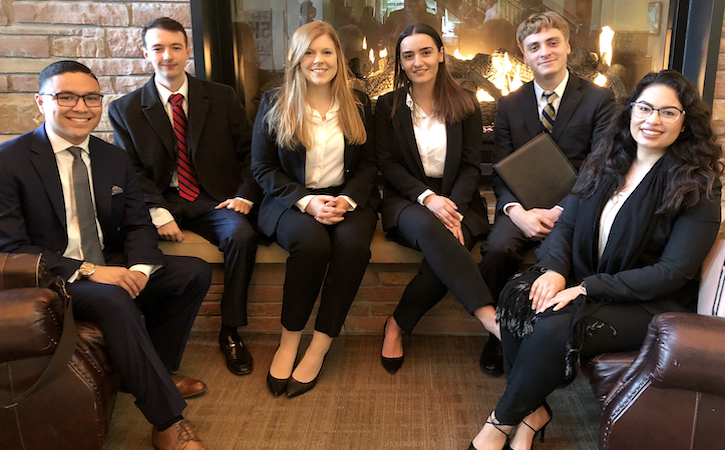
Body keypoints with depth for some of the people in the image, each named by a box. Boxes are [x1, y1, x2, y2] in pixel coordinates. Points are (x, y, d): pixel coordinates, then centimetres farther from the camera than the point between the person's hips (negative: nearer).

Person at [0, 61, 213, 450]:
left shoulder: (115, 158, 7)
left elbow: (138, 225, 7)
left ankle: (156, 373, 4)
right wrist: (86, 271, -25)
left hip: (112, 268, 7)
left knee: (194, 272, -9)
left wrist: (139, 268, -15)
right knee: (112, 300, -35)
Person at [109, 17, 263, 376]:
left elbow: (249, 152, 8)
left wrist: (245, 196, -10)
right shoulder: (124, 110, 8)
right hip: (160, 200, 0)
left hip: (214, 199, 0)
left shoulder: (222, 98, 9)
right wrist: (157, 212, -17)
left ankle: (230, 332, -12)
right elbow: (129, 172, 0)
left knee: (242, 235, -31)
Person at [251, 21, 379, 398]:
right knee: (311, 241, -35)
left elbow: (368, 162, 9)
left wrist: (347, 200, -12)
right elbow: (262, 167, 0)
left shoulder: (358, 104, 10)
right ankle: (289, 341, -17)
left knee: (353, 243, -32)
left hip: (347, 198, 2)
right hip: (291, 200, -1)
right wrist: (307, 201, -15)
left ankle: (319, 349, -22)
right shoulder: (274, 104, 4)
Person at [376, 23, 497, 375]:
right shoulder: (388, 106, 9)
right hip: (406, 201, -1)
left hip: (457, 200, 1)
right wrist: (427, 198, -16)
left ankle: (397, 326, -12)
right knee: (429, 228, -38)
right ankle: (489, 316, -42)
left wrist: (454, 209, -15)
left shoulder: (465, 104, 9)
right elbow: (387, 163, 1)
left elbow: (471, 166, 4)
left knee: (443, 254, -32)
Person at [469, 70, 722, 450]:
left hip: (649, 305, -5)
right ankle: (532, 409, -13)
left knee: (557, 326, -32)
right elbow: (566, 223, 7)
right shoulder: (606, 162, 8)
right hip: (583, 282, 5)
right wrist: (555, 269, -15)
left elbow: (673, 272, -15)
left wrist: (587, 288, -23)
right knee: (518, 293, -25)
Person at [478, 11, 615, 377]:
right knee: (496, 250, -29)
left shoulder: (599, 99, 3)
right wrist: (517, 212, -17)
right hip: (522, 207, 2)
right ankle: (498, 335, -5)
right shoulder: (509, 105, 11)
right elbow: (500, 172, 4)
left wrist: (559, 212, -19)